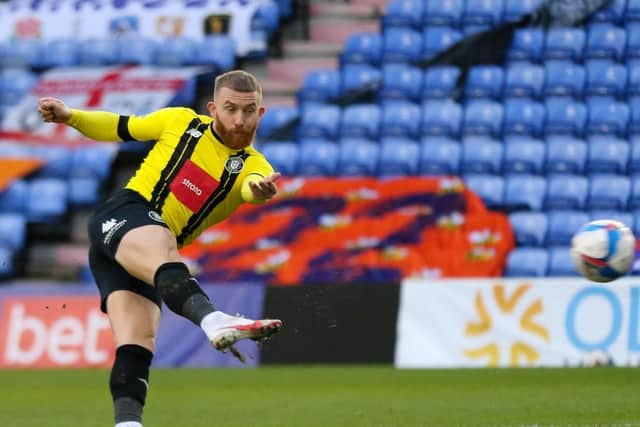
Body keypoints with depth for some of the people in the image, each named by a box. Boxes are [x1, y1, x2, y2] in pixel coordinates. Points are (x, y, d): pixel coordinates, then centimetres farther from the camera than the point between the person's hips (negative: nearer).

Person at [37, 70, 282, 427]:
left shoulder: (252, 166, 5)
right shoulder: (181, 122, 7)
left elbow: (251, 187, -21)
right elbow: (120, 127, 22)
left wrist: (259, 190, -45)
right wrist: (70, 116, 7)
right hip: (123, 214, -5)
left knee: (139, 344, -14)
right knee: (161, 247, -38)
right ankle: (212, 319, -65)